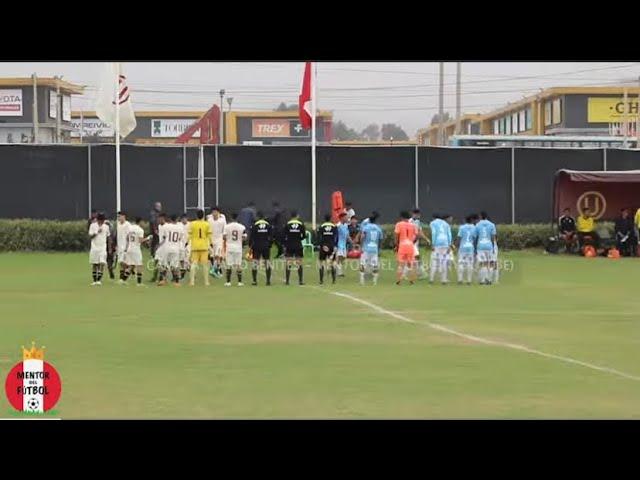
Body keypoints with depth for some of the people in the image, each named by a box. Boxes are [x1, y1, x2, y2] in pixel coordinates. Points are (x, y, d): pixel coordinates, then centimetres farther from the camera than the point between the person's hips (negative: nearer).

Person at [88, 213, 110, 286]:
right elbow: (90, 236, -7)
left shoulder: (106, 226, 4)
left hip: (103, 248, 0)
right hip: (94, 247, 0)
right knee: (94, 264, 4)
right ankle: (94, 280, 12)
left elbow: (108, 237, 11)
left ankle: (99, 280, -12)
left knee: (102, 264, -13)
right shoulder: (93, 225, -2)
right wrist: (97, 232, -21)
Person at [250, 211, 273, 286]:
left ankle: (255, 281, -1)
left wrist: (250, 246, 3)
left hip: (256, 247, -3)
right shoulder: (269, 225, 4)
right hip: (266, 247, 3)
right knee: (267, 264, 8)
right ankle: (268, 281, 7)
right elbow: (271, 237, 5)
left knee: (254, 264, 3)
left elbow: (251, 237, -6)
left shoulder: (255, 225, -6)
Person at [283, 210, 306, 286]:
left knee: (288, 264, 3)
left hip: (289, 246, 0)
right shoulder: (301, 224, -1)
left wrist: (285, 245, 4)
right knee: (299, 264, 6)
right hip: (298, 246, 0)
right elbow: (304, 236, 2)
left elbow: (284, 237, -4)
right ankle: (300, 281, 5)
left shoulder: (287, 224, -3)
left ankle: (287, 281, 2)